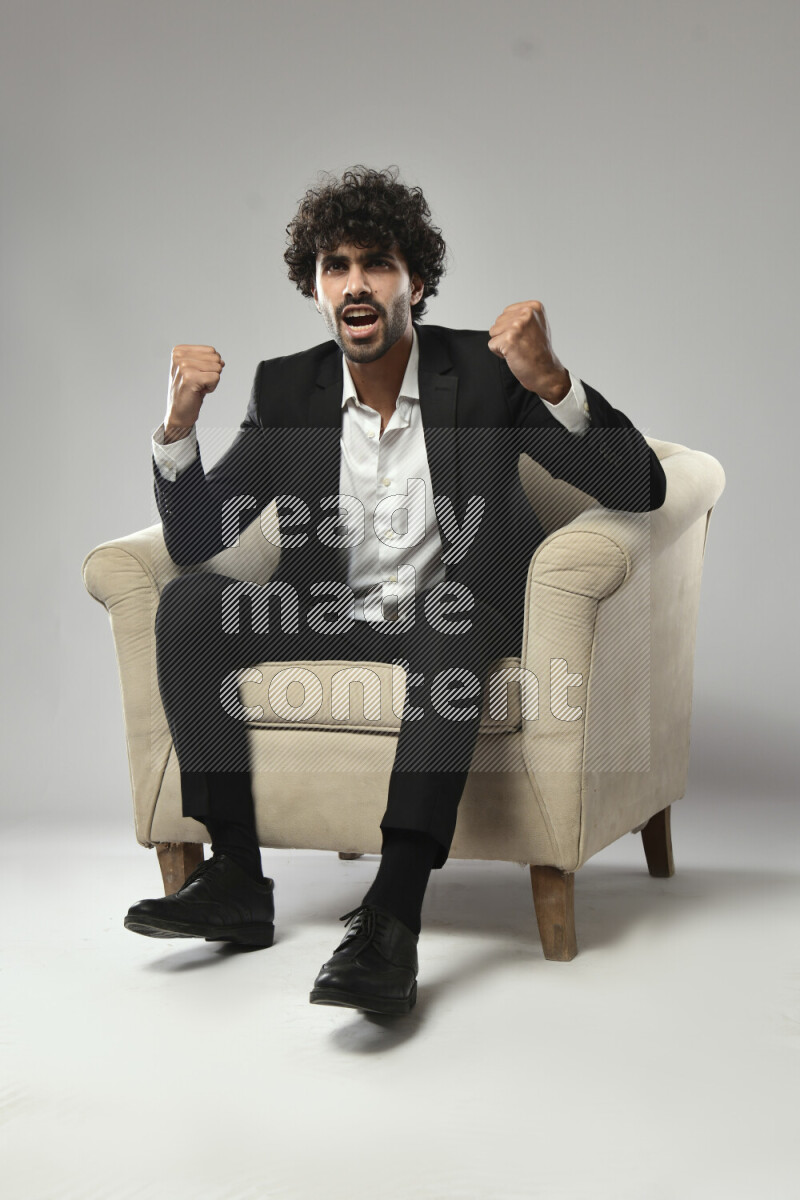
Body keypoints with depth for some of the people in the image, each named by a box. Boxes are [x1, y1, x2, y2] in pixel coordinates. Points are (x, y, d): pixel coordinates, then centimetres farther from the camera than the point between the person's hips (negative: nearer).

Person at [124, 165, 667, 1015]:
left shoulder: (484, 372, -7)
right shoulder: (287, 389, 3)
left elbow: (640, 489, -14)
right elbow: (194, 539, 1)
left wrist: (551, 384, -31)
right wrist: (179, 425, -17)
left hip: (455, 621, -3)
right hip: (329, 622, 4)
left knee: (453, 608, -37)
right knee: (190, 602, -18)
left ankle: (393, 915, -43)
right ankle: (236, 881, -15)